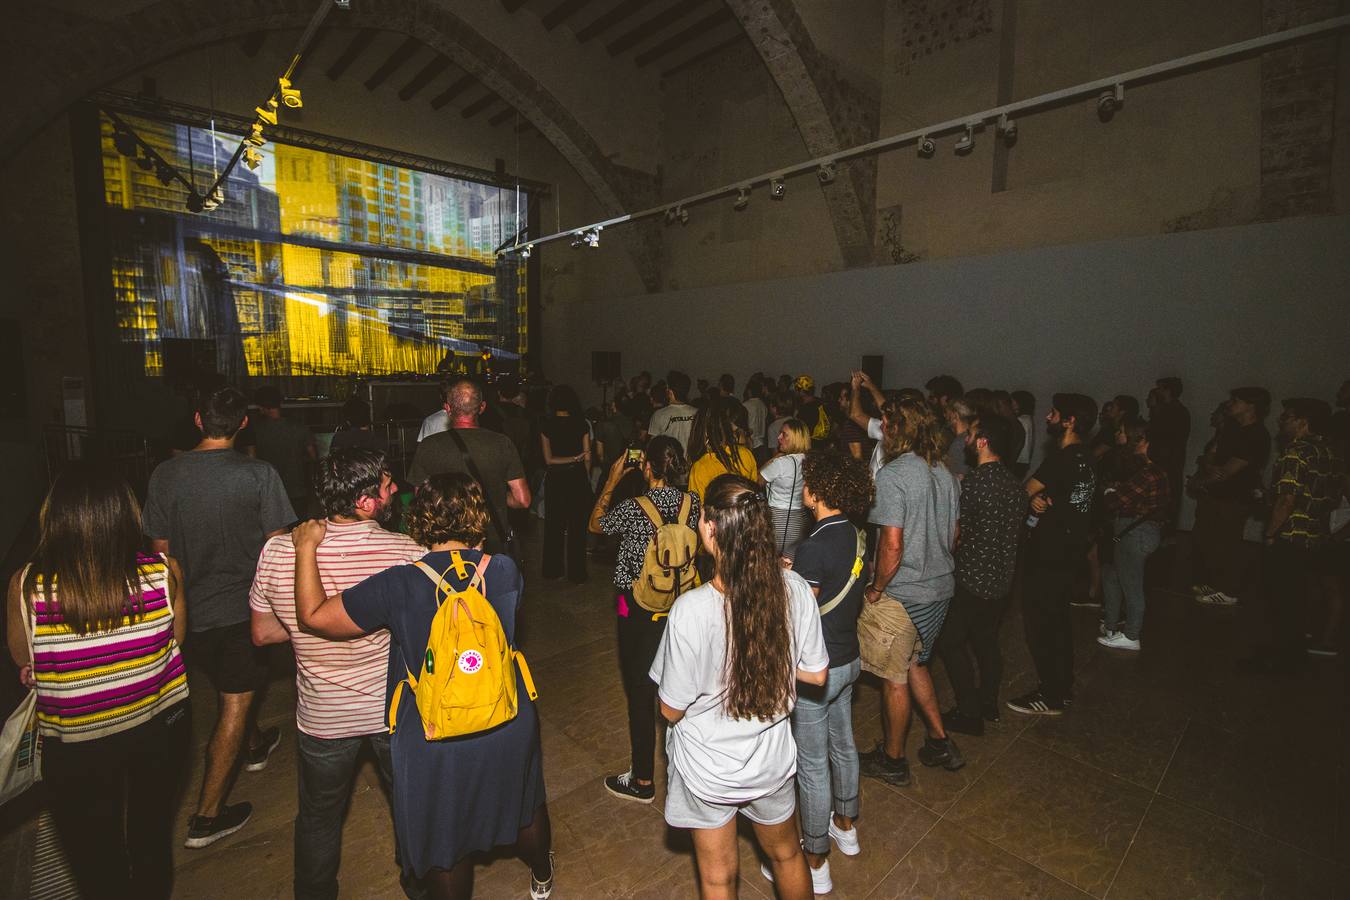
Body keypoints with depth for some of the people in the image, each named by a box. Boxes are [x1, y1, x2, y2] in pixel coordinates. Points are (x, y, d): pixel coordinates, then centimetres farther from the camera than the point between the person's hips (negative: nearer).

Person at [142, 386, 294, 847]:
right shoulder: (259, 474, -17)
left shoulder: (165, 474, -5)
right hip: (243, 606, -5)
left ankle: (253, 746, 50)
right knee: (234, 703, 7)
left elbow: (160, 547, 3)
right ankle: (206, 817, 12)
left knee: (228, 686, 26)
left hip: (189, 608, 5)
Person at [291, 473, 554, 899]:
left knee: (444, 844, 24)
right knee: (525, 806, 31)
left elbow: (313, 616, -17)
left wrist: (306, 548, -5)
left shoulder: (400, 585, -25)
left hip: (434, 742, -3)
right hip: (509, 729, 3)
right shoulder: (506, 572, -16)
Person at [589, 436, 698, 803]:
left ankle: (642, 780, 23)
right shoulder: (692, 504, -9)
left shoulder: (632, 509, -22)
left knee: (640, 690, 9)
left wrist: (612, 482, 3)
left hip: (639, 608, -5)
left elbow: (596, 524, -3)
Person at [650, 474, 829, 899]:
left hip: (708, 772, -2)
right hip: (772, 762, 3)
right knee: (787, 855, 32)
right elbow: (817, 674, -6)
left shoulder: (691, 609, -33)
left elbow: (672, 710, -18)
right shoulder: (794, 589, -21)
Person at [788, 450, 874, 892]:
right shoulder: (854, 535, -3)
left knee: (812, 765, 9)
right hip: (848, 658, 9)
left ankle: (815, 862, 28)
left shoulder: (815, 548, -29)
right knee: (842, 744, 26)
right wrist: (796, 573, 8)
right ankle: (845, 825, 49)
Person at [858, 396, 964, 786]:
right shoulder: (946, 474, 5)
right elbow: (953, 536, 13)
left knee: (894, 677, 9)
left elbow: (892, 544, -25)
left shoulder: (892, 475, -21)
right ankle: (940, 742, 33)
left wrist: (876, 589, -13)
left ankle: (892, 760, 26)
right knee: (914, 665, 26)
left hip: (902, 594, -8)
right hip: (940, 588, 8)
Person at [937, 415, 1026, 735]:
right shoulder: (1015, 483, 3)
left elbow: (955, 534, -15)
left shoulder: (973, 481, -23)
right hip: (1002, 580, 8)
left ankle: (969, 714, 16)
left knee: (950, 642, 8)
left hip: (971, 581, -8)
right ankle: (989, 704, 37)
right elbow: (1011, 532, 13)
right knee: (986, 641, 22)